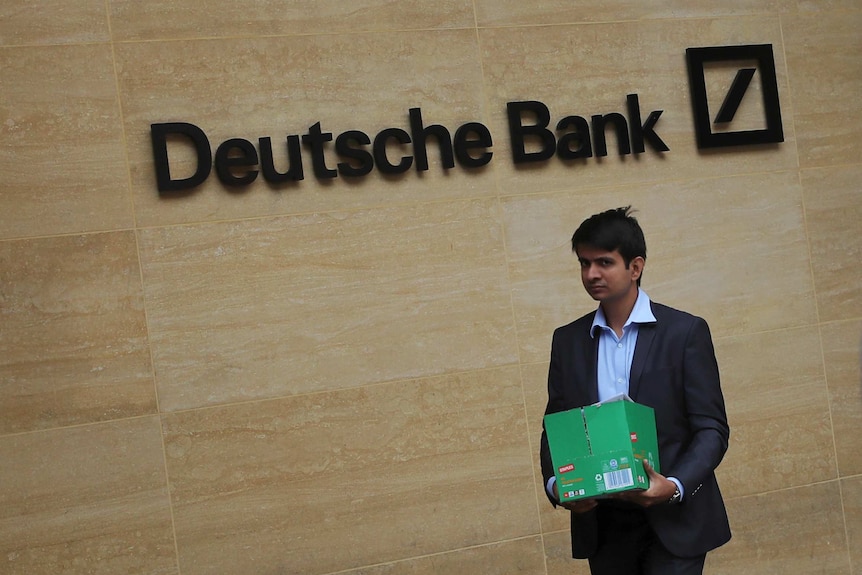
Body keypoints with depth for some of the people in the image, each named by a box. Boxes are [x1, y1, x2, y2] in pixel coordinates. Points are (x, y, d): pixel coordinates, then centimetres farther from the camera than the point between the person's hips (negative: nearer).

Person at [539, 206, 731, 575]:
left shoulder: (685, 332, -3)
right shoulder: (567, 340, 8)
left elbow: (712, 428, -4)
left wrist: (674, 486, -20)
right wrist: (554, 484, -8)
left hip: (673, 521, -3)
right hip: (602, 523, 3)